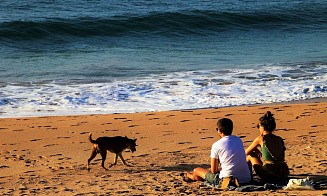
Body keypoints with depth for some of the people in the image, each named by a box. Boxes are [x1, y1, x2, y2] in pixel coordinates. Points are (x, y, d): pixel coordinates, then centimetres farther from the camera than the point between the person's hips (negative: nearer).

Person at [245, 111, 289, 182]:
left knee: (250, 156, 18)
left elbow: (246, 152, 10)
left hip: (270, 175, -5)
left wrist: (255, 150, 33)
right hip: (283, 175, 5)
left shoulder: (260, 139, -4)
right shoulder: (279, 139, 11)